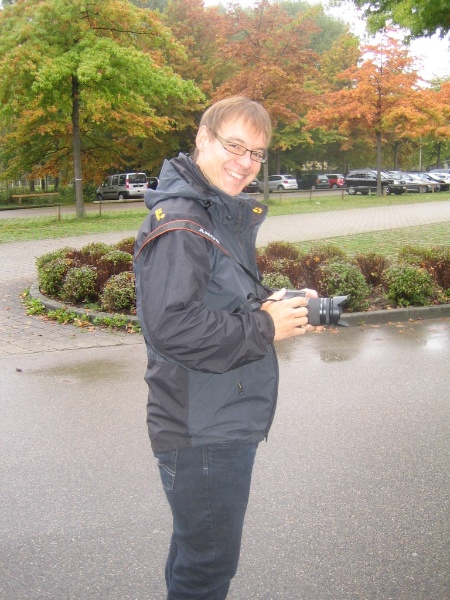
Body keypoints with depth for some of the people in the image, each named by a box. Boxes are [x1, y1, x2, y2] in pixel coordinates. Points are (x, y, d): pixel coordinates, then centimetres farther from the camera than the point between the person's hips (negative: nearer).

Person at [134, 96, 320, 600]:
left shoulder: (228, 216, 12)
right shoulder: (178, 222, -20)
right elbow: (170, 326, -30)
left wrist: (273, 305, 2)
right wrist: (265, 327, -21)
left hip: (225, 422, 10)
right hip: (200, 431, -10)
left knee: (198, 547, 27)